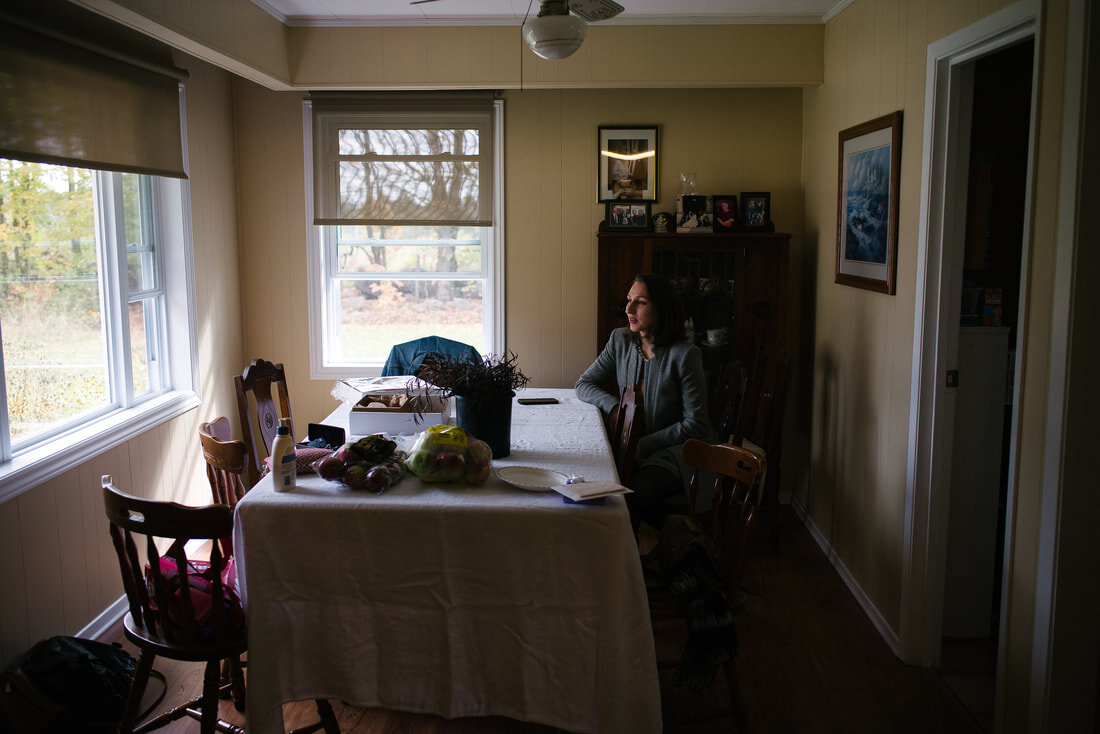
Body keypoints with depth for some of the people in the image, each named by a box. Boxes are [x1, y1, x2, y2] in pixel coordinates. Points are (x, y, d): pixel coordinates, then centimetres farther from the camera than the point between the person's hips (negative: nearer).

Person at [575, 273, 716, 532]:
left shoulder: (685, 355, -14)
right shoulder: (621, 340, 2)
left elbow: (695, 425, -13)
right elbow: (584, 384, 11)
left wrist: (644, 445, -18)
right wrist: (613, 406, -9)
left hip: (677, 450, -5)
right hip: (635, 445, 6)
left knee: (630, 496, -32)